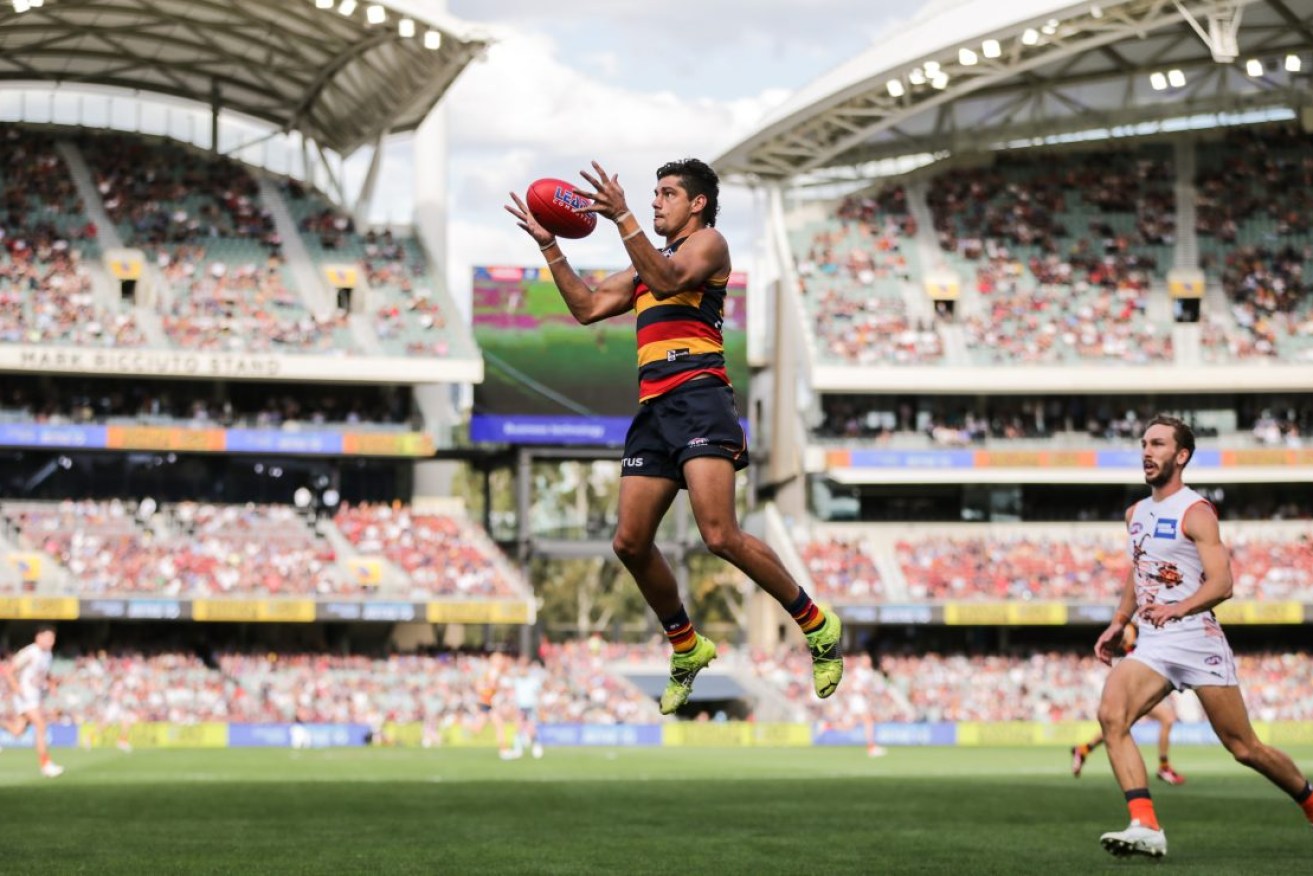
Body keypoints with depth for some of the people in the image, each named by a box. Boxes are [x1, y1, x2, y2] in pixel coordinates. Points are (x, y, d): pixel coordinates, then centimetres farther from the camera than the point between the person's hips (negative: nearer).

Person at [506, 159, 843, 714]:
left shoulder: (709, 242, 5)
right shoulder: (645, 266, 28)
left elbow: (670, 280, -15)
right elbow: (587, 308, 25)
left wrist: (621, 218, -23)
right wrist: (549, 246, 19)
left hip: (697, 397, -8)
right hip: (654, 408, 8)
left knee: (720, 536, -20)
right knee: (630, 543, 3)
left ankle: (817, 626, -7)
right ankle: (686, 648, 20)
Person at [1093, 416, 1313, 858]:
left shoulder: (1195, 512, -7)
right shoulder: (1136, 514, 15)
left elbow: (1221, 583, -16)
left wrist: (1177, 608, -32)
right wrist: (1119, 623, 18)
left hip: (1197, 639, -6)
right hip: (1151, 645, 6)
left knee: (1245, 748, 1)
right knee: (1111, 715, -22)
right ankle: (1146, 828, -28)